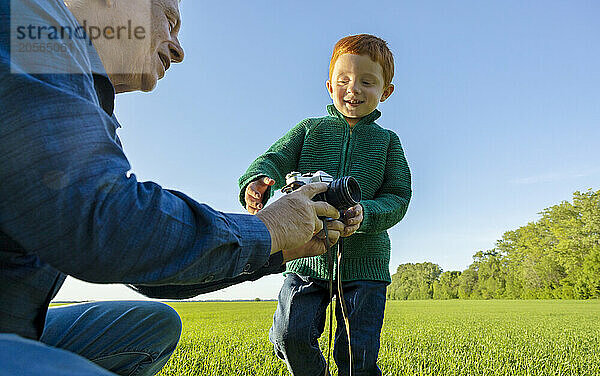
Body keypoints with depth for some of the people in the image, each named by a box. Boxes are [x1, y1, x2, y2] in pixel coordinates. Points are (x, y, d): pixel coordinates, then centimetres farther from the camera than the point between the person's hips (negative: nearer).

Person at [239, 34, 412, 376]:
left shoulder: (387, 142, 7)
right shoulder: (310, 129, 8)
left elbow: (398, 197, 0)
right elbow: (275, 160, -5)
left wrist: (366, 214, -22)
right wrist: (257, 181, -29)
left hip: (364, 262, 0)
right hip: (307, 258, 1)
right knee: (290, 335, -5)